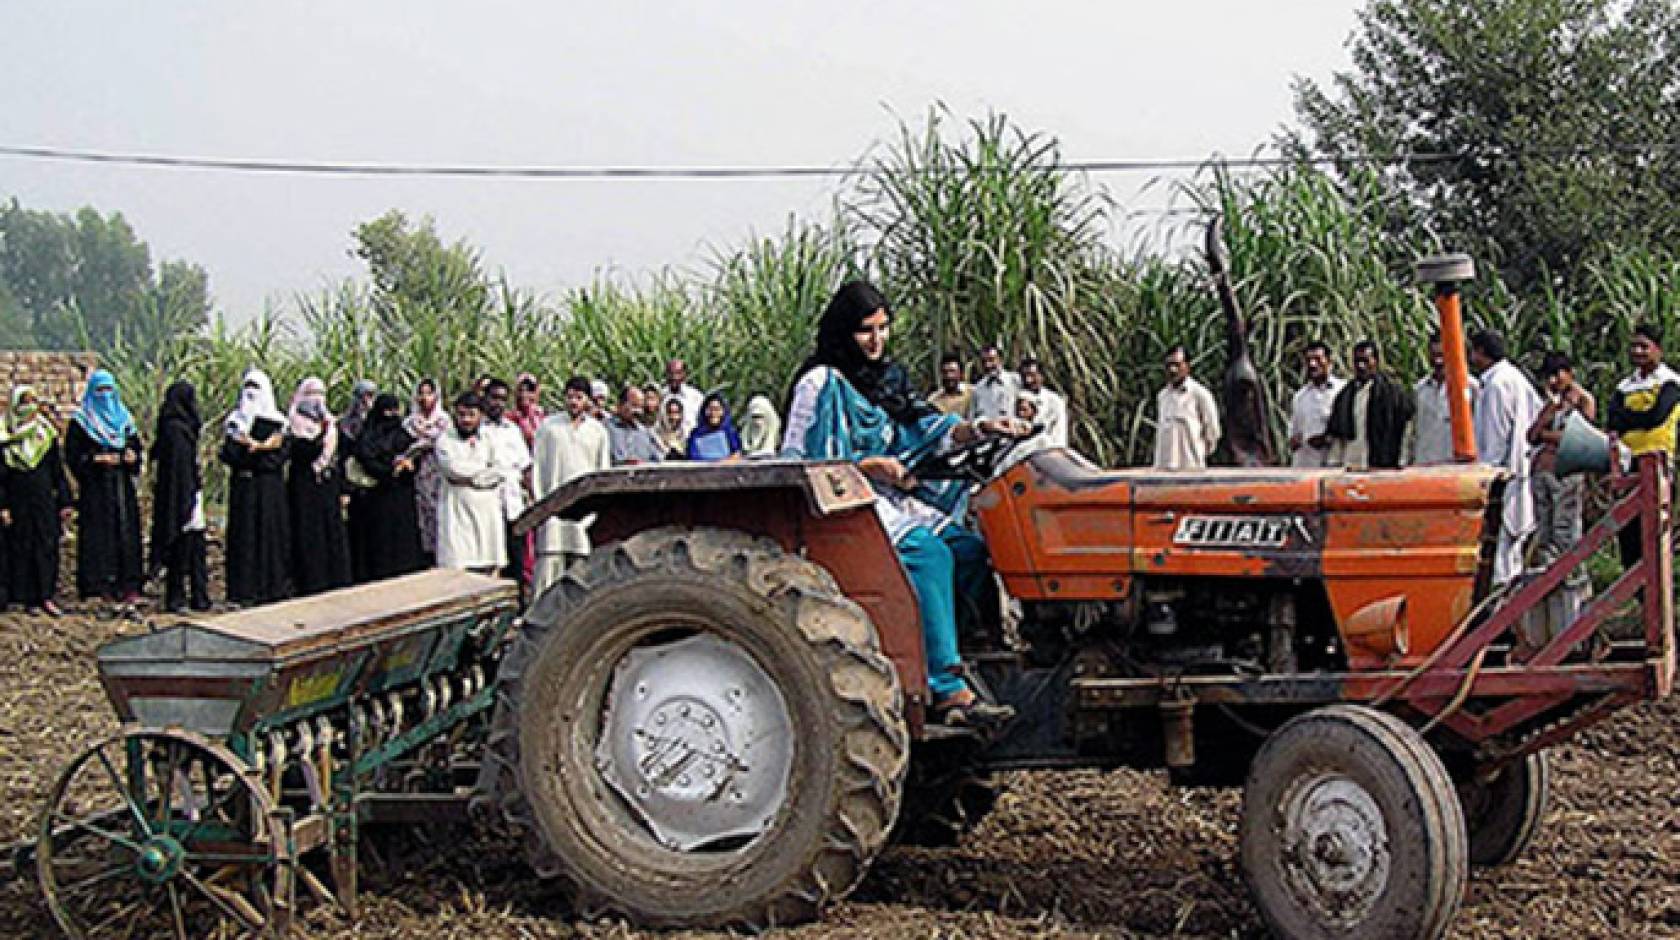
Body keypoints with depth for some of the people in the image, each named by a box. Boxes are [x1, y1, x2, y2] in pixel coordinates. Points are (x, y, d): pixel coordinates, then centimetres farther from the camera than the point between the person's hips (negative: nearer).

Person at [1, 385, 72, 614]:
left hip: (44, 499, 2)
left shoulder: (46, 432, 7)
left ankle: (46, 596, -4)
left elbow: (58, 469, 10)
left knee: (48, 545, -4)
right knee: (22, 548, 0)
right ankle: (29, 598, 5)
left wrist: (64, 502, 6)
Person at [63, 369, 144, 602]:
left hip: (122, 486, 4)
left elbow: (136, 445, 18)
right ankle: (100, 584, -4)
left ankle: (127, 585, 1)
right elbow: (72, 455, -4)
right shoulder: (80, 421, 1)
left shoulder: (124, 418, 15)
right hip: (95, 488, -4)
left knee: (126, 532, 0)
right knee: (99, 534, -6)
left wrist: (132, 456, -3)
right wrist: (96, 459, -16)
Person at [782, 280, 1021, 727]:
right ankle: (948, 692, -36)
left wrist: (977, 429, -6)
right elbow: (796, 461, -9)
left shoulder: (887, 376, 17)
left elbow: (927, 425, 12)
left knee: (970, 549, -17)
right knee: (927, 552, -31)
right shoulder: (820, 383, -6)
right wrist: (870, 466, -15)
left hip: (895, 499, 8)